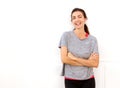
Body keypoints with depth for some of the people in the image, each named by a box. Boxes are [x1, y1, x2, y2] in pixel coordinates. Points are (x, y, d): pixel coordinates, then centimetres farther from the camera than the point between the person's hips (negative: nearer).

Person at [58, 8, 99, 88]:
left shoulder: (93, 39, -2)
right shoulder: (66, 36, -5)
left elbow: (95, 63, -8)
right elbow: (64, 59, -12)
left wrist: (74, 58, -15)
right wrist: (87, 62, -10)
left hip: (88, 80, 1)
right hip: (70, 80, -1)